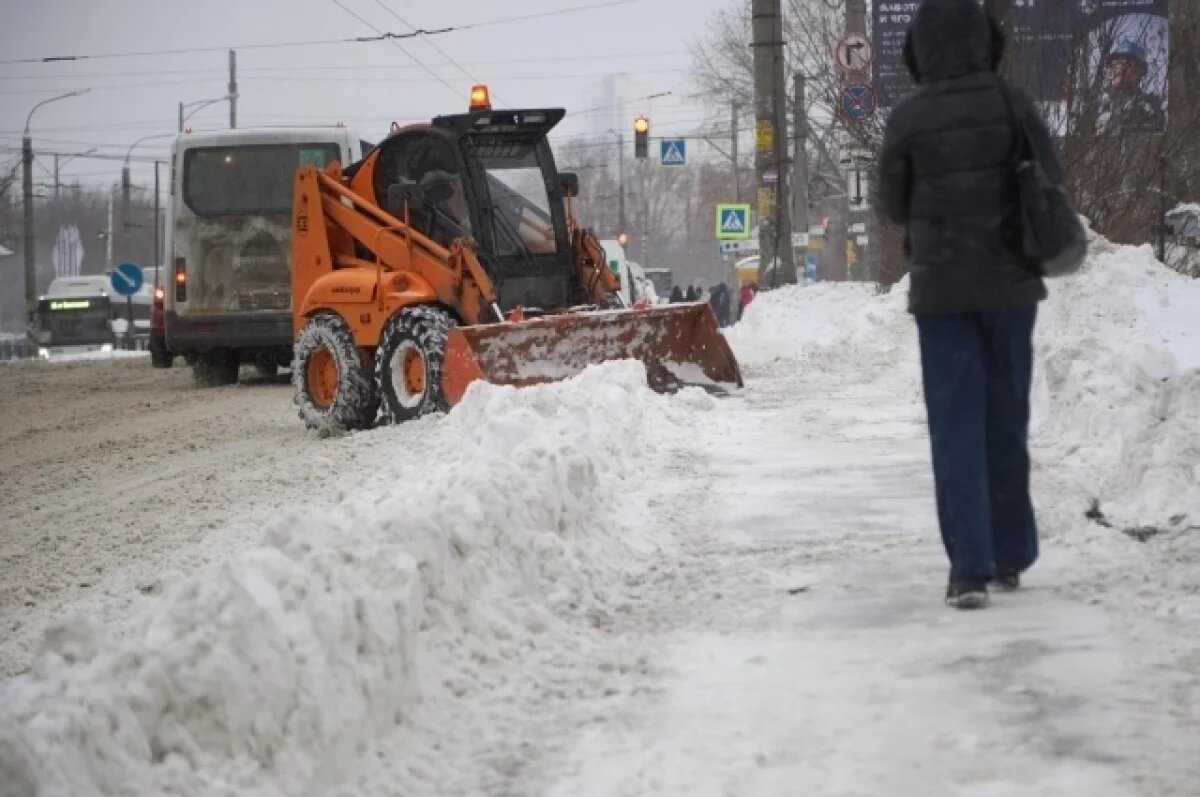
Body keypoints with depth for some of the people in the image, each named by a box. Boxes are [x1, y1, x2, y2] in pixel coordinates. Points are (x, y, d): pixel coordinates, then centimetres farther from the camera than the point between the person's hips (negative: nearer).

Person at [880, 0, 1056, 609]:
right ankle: (1010, 556, 20)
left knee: (956, 428, 1)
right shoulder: (1012, 105, -7)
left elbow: (894, 204, 2)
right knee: (1007, 422, 13)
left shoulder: (908, 120, -9)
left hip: (940, 288, -1)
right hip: (1010, 283, 1)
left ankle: (970, 567, -8)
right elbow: (1051, 187, 0)